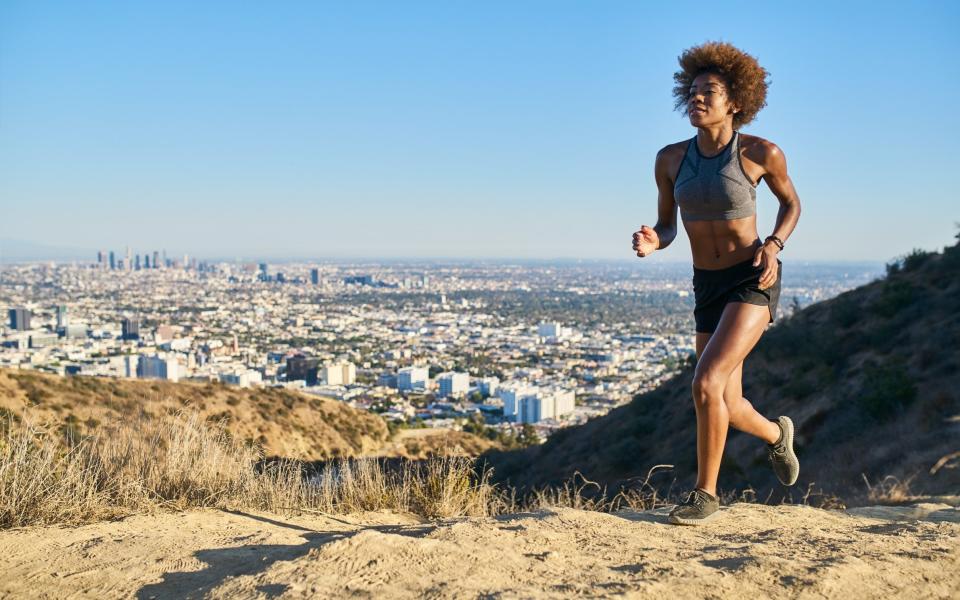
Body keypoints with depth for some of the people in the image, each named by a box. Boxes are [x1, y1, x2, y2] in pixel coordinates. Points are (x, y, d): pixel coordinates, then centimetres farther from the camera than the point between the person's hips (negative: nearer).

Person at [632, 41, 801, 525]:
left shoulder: (761, 152, -11)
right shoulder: (670, 158, -3)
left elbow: (791, 202, 7)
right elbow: (666, 228, 6)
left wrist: (773, 245, -12)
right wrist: (651, 243, -18)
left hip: (754, 282, -5)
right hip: (708, 289, 5)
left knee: (706, 383, -22)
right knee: (728, 409, 12)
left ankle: (705, 493, -3)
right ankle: (776, 434, 48)